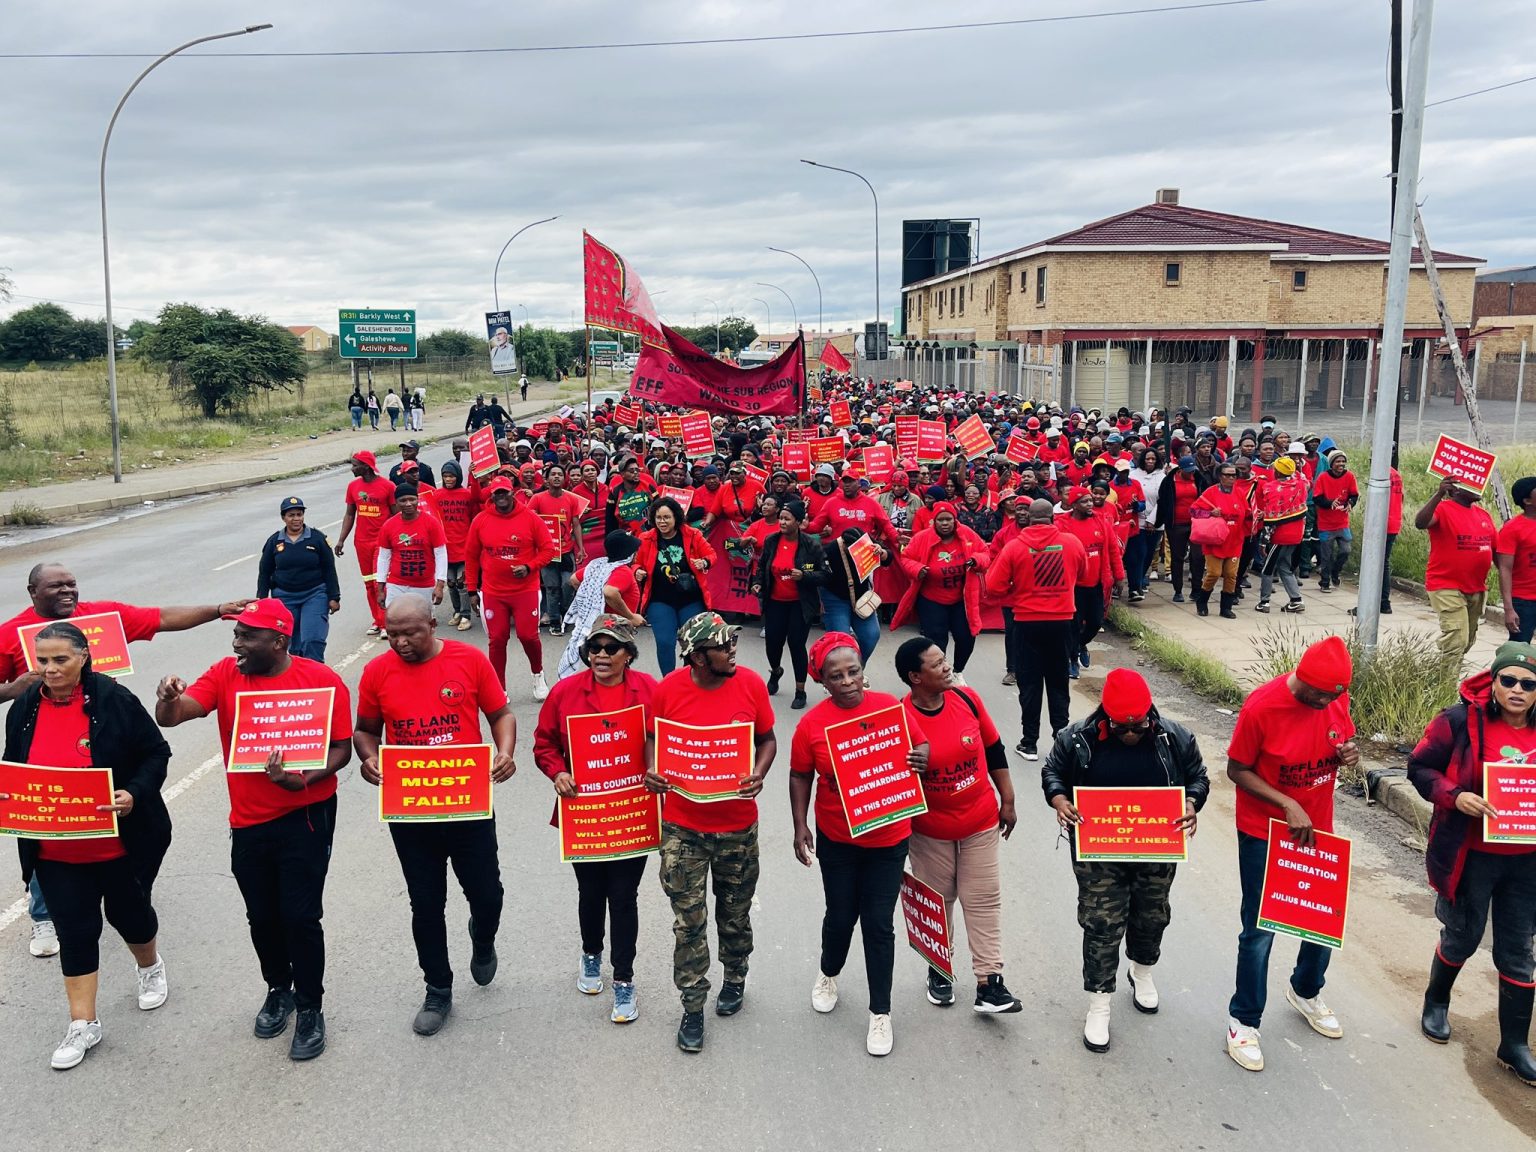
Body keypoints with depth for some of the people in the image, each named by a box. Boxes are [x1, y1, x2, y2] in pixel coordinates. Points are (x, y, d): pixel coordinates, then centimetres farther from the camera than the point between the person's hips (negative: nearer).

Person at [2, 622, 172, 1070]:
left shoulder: (114, 699, -15)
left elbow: (156, 753, -9)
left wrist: (135, 794, -24)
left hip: (119, 844, -3)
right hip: (55, 851, 3)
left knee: (127, 912, 17)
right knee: (74, 931, 7)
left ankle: (150, 966, 49)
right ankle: (83, 1024, 19)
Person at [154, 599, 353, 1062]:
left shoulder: (322, 680, -12)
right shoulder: (225, 675, -2)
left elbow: (341, 749, -9)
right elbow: (171, 717, -12)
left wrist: (302, 779, -26)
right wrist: (167, 698, -35)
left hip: (304, 818, -4)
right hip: (248, 822, 4)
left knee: (300, 916, -1)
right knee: (262, 915, 16)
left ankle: (310, 1008, 19)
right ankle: (278, 990, 41)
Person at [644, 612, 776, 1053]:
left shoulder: (750, 683, -10)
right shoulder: (668, 689, -11)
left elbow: (767, 739, 2)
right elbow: (653, 739, 4)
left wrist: (758, 775, -17)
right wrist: (652, 773, -16)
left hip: (738, 825, 1)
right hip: (683, 826, -1)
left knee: (735, 913, 19)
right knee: (688, 921, 5)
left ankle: (735, 977, 45)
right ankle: (692, 1006, 22)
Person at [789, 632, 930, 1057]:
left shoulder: (890, 707, -10)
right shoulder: (812, 723, -12)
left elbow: (921, 744, 1)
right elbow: (800, 776, 0)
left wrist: (921, 759, -21)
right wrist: (800, 826, -6)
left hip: (889, 839, 0)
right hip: (837, 839, 0)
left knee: (878, 924, 6)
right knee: (841, 915, 16)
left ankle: (880, 1013, 23)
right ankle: (828, 974, 48)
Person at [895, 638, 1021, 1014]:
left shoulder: (967, 699, -10)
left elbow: (994, 751, 3)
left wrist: (1007, 801, 6)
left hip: (981, 822, 2)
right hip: (929, 830, -2)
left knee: (984, 900, 5)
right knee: (937, 901, 15)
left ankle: (989, 983, 13)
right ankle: (938, 970, 35)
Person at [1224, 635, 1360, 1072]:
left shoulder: (1338, 698, -9)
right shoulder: (1261, 707, -24)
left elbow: (1342, 741, 8)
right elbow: (1237, 770, -14)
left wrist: (1349, 753, -16)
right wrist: (1288, 805, -23)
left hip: (1317, 829, 5)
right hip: (1264, 835, -5)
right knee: (1260, 930, 3)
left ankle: (1306, 992, 46)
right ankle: (1244, 1020, 21)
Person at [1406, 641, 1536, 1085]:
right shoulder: (1462, 721, -15)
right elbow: (1420, 767, -7)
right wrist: (1455, 797, -23)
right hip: (1471, 856, -3)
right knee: (1462, 937, 16)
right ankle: (1436, 1003, 44)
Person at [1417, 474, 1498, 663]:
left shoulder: (1484, 515, 11)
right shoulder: (1443, 509, -11)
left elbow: (1497, 549, 17)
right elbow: (1420, 523, -33)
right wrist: (1439, 494, -42)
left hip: (1477, 589, 8)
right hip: (1447, 588, -8)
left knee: (1468, 640, 17)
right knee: (1457, 640, -15)